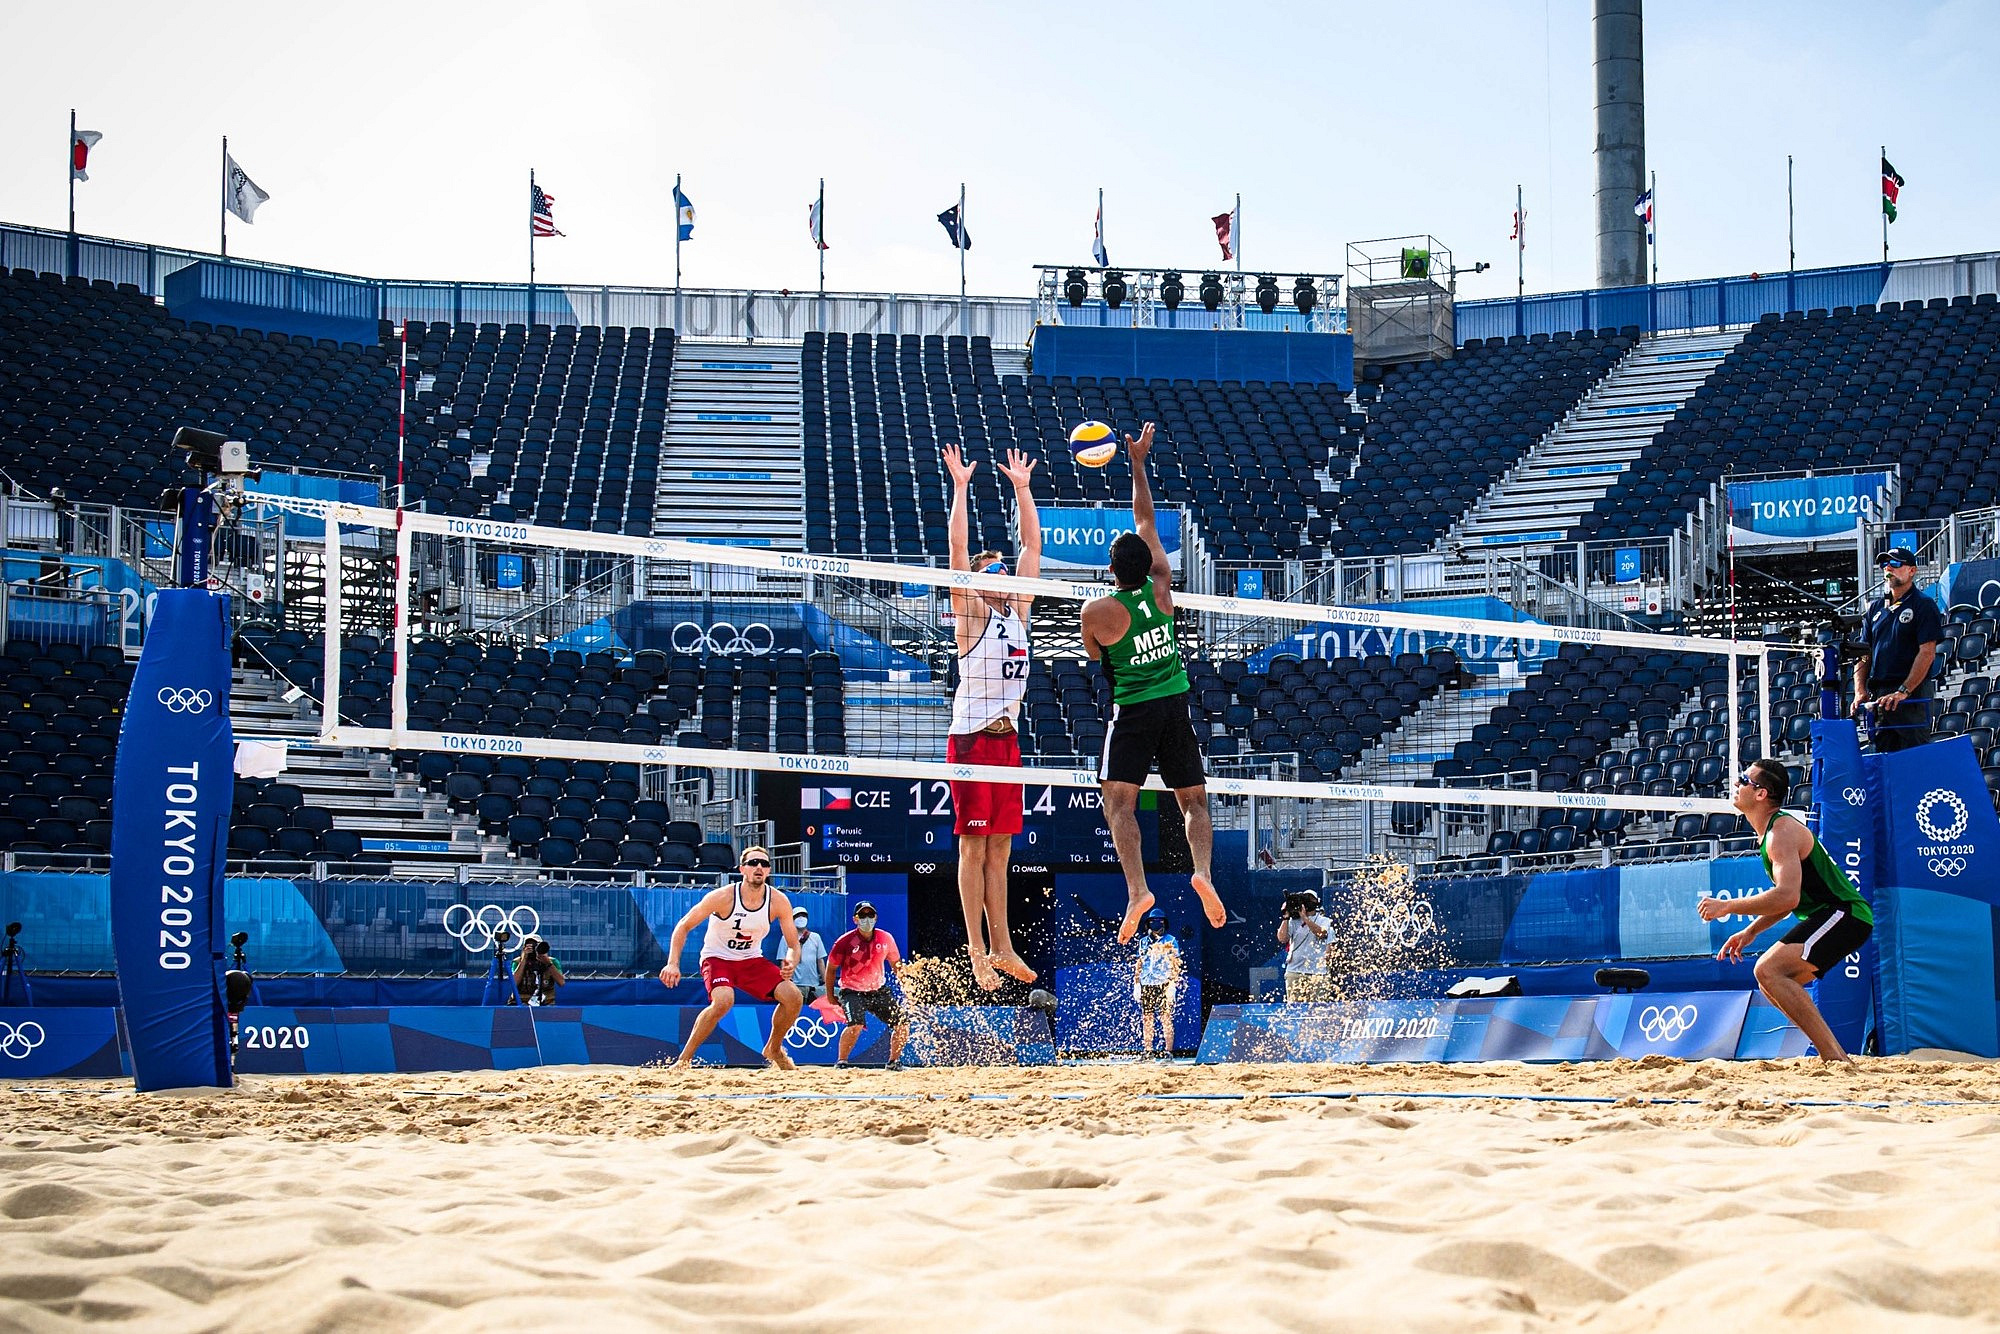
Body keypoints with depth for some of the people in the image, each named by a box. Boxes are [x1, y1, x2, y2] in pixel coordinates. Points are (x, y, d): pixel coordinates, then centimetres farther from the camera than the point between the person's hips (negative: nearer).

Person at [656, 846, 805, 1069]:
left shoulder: (778, 902, -12)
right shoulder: (723, 897, -22)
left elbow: (793, 945, -3)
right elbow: (683, 926, -13)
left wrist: (790, 964, -26)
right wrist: (673, 964, -23)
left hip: (752, 960, 4)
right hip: (717, 958, -4)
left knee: (794, 998, -13)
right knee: (723, 1001, -34)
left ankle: (773, 1049, 15)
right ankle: (684, 1058, -19)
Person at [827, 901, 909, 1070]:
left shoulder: (886, 938, -3)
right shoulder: (845, 941, -14)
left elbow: (896, 964, 13)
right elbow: (831, 969, -4)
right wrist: (830, 997, -4)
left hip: (878, 990, 5)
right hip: (851, 991, -5)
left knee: (902, 1023, -1)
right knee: (856, 1024, -29)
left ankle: (894, 1061, 20)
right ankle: (841, 1061, -8)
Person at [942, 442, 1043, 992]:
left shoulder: (1017, 610, 14)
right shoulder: (971, 612, -1)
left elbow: (1033, 544, 16)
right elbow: (958, 546, -11)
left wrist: (1022, 488, 14)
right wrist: (960, 486, -11)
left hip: (1008, 737, 6)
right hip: (971, 736, -6)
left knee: (1000, 847, 8)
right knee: (974, 845, -4)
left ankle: (1002, 948, 11)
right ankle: (978, 952, -4)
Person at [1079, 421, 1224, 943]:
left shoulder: (1096, 611, -11)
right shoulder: (1161, 587, -1)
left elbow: (1095, 658, 9)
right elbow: (1145, 518, 10)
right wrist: (1138, 462, 17)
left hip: (1133, 709, -4)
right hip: (1177, 703, 4)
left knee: (1119, 800, -7)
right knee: (1194, 799, 10)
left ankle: (1137, 888, -26)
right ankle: (1202, 869, -15)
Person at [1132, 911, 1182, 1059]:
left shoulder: (1170, 941, 4)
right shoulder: (1143, 941, 16)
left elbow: (1175, 964, -1)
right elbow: (1138, 963, 18)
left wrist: (1172, 984, -11)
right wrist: (1136, 984, 10)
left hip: (1163, 984, -4)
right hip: (1146, 985, 4)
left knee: (1166, 1019, -9)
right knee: (1146, 1019, 4)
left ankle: (1168, 1051, -10)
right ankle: (1146, 1051, 8)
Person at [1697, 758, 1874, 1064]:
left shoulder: (1782, 831, -16)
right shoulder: (1771, 831, 17)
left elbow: (1787, 897, -28)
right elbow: (1790, 898, 26)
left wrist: (1727, 907, -21)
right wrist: (1750, 932, 19)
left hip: (1843, 914, -11)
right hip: (1826, 916, 11)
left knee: (1769, 970, -23)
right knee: (1772, 983, 14)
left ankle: (1834, 1058, -25)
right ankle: (1837, 1058, 12)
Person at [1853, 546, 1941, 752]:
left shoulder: (1924, 606, -1)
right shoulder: (1875, 608, 17)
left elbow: (1927, 653, -10)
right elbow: (1864, 653, 15)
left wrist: (1903, 692, -19)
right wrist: (1860, 691, -1)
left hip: (1912, 696, -6)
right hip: (1878, 695, 6)